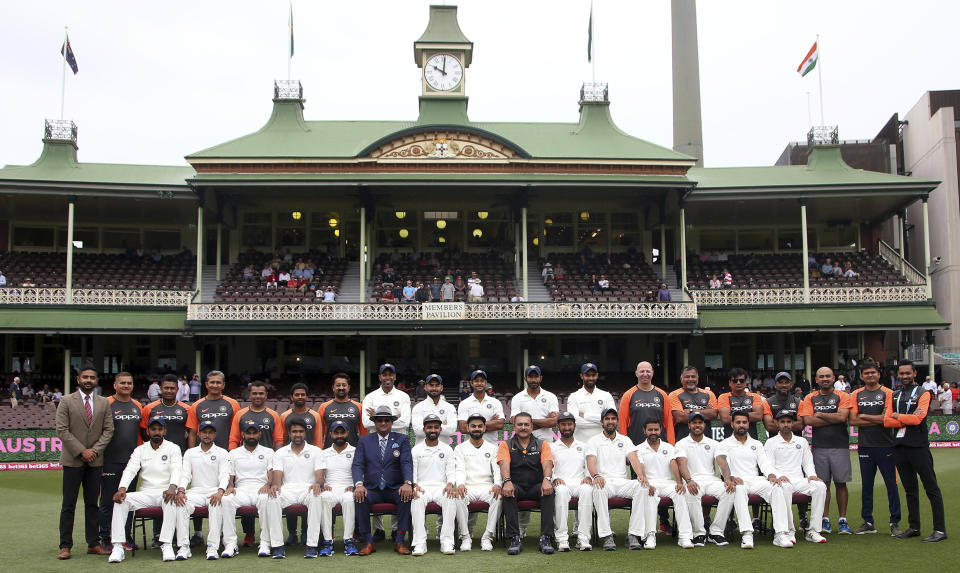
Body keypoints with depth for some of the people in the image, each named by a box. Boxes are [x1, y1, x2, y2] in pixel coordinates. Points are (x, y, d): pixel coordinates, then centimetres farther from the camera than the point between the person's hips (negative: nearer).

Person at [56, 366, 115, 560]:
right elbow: (62, 430, -6)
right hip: (73, 460, -3)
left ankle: (93, 543, 12)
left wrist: (95, 450, -8)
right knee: (69, 504, 1)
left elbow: (108, 430, 6)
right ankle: (65, 546, 7)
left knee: (92, 503, 7)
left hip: (95, 460, 3)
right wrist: (81, 451, -12)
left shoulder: (104, 403, 9)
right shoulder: (67, 401, 0)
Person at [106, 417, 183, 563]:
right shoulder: (140, 450, 14)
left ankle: (166, 545, -38)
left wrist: (172, 487, -31)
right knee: (121, 500, -22)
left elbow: (176, 470, -9)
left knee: (171, 500, -37)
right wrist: (122, 488, -21)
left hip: (165, 492, -3)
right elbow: (130, 470, 0)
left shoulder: (173, 448, 6)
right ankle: (118, 547, -25)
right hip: (145, 493, 3)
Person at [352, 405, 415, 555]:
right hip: (372, 490, 1)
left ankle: (399, 541, -24)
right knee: (359, 497, -31)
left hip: (395, 489, -1)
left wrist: (408, 483, -24)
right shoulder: (364, 440, 12)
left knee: (407, 495, -32)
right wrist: (359, 484, -21)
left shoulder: (402, 439, 9)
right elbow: (358, 464, 0)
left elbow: (407, 463, -4)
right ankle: (368, 542, -20)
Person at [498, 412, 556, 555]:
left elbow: (547, 464, -6)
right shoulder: (506, 445, 10)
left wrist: (547, 479, -29)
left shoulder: (542, 445, 12)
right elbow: (504, 464, -9)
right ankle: (515, 539, -33)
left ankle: (545, 538, -30)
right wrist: (507, 481, -30)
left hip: (536, 487, 1)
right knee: (508, 491, -34)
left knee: (548, 491, -32)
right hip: (516, 486, -1)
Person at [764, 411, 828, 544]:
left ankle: (813, 530, -25)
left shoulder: (802, 441, 22)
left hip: (799, 479, 4)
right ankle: (789, 531, -32)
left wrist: (812, 475, -2)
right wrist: (779, 476, -19)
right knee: (785, 487, -40)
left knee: (820, 486, -26)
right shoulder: (771, 442, 10)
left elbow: (808, 463, 20)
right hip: (781, 480, -4)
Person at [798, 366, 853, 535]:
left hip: (840, 446, -1)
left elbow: (842, 417, -12)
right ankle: (825, 520, 9)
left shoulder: (843, 397, 4)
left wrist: (820, 414, -3)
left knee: (840, 483, 2)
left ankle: (843, 521, 9)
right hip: (819, 447, 1)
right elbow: (808, 420, -5)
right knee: (823, 483, 3)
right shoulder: (810, 399, 9)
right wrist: (833, 419, -6)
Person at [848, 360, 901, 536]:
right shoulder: (856, 395, 8)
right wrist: (877, 420, -9)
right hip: (865, 446, 3)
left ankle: (895, 523, 10)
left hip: (886, 445, -3)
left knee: (891, 484, 0)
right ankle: (868, 523, 16)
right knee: (866, 485, 8)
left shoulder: (887, 393, 0)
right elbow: (852, 420, -1)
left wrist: (864, 416, -4)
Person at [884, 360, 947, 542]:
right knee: (910, 489, 12)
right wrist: (908, 419, -9)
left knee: (931, 488, -4)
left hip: (919, 446, -6)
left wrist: (897, 416, -3)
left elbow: (918, 418, -15)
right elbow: (886, 421, 3)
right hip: (900, 447, 6)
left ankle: (940, 529, -1)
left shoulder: (923, 394, 0)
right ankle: (914, 527, 20)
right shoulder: (894, 396, 15)